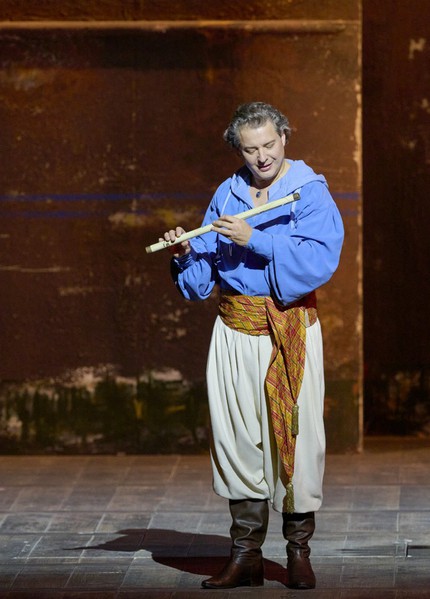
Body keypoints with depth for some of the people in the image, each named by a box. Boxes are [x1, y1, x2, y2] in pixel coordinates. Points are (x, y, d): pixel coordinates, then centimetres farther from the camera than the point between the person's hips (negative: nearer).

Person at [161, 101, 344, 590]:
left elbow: (319, 258, -18)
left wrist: (254, 240, -20)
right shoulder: (227, 195, 11)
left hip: (291, 329, -4)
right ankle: (245, 555, 10)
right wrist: (186, 254, -9)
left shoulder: (310, 192, -2)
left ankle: (298, 551, 8)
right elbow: (203, 274, 12)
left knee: (296, 435, -3)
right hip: (235, 330, 4)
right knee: (236, 436, 3)